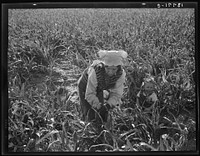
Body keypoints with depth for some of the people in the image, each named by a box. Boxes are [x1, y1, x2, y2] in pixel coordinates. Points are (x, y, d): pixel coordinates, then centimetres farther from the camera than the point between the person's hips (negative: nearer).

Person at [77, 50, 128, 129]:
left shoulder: (121, 73, -31)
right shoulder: (95, 71, -42)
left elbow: (116, 94, -24)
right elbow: (89, 94, -34)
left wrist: (107, 106, -39)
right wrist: (99, 107, -42)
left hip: (99, 89, 4)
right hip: (85, 86, -3)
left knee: (102, 116, 5)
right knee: (90, 116, -8)